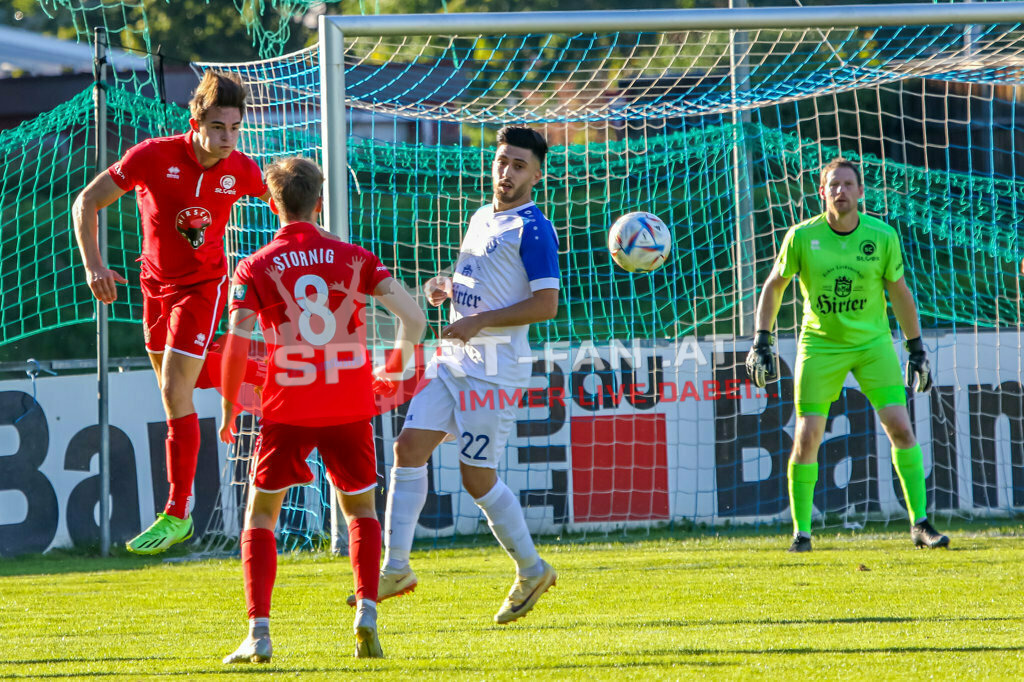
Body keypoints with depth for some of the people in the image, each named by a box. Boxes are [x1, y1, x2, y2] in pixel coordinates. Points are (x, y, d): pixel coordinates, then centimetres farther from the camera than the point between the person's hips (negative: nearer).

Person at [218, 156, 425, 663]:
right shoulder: (354, 259, 5)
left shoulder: (255, 269, -1)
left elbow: (237, 344, -10)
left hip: (287, 410, -2)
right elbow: (412, 317, -4)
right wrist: (400, 357, 16)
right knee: (360, 507, 21)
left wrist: (228, 408, 2)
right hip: (350, 406, 2)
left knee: (261, 512, 11)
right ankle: (367, 610, -1)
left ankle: (259, 633, -2)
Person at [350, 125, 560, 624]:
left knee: (477, 476, -3)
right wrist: (447, 287, 7)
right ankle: (396, 569, 1)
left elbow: (546, 304, -17)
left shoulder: (533, 230, -11)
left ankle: (531, 571, 15)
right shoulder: (483, 218, 16)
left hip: (493, 367, -8)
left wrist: (478, 322, -21)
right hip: (452, 358, 8)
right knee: (409, 447, -2)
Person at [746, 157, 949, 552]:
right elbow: (774, 285, 4)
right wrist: (761, 340, -1)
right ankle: (801, 532, 4)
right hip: (820, 345, -1)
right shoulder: (802, 237, -9)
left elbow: (899, 293, 6)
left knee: (900, 427, -10)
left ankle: (920, 525, -2)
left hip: (873, 342, 1)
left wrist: (916, 349, 8)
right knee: (807, 435, -7)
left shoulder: (882, 237, -7)